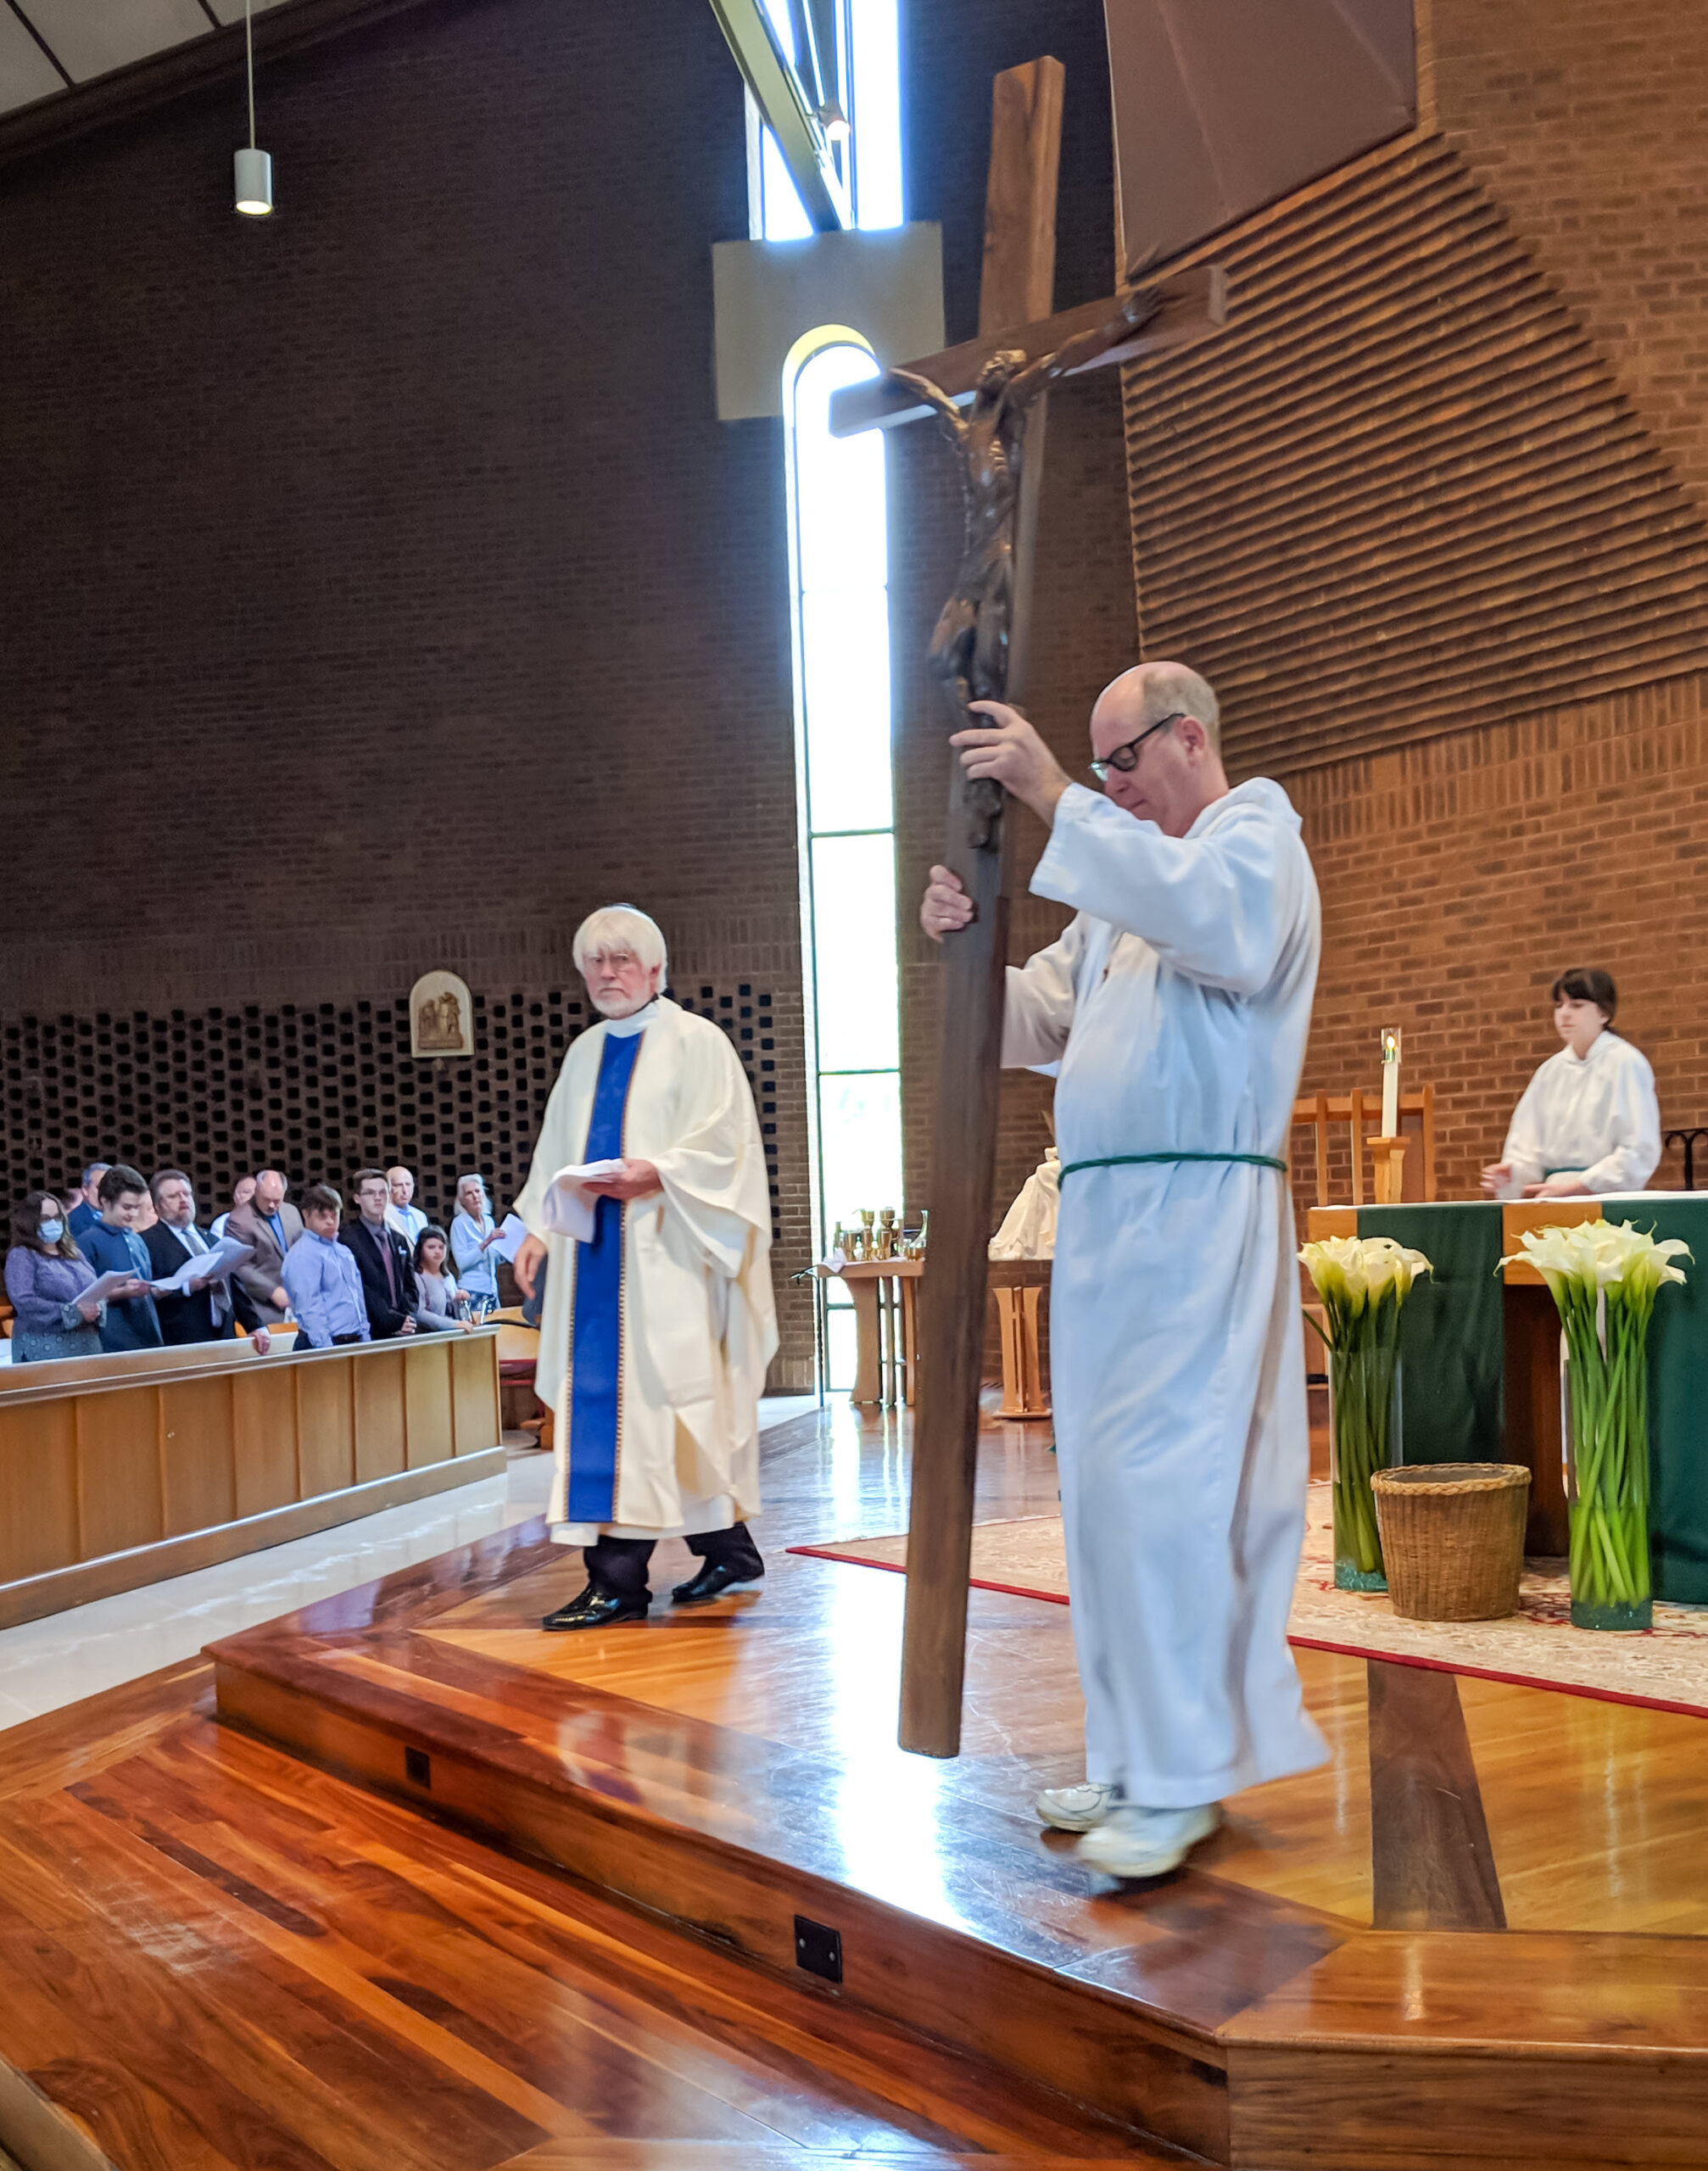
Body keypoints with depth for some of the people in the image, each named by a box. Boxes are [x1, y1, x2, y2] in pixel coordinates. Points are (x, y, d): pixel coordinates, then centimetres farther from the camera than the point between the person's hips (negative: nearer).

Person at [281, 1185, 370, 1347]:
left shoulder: (345, 1252, 16)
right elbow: (309, 1308, -17)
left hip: (356, 1341, 8)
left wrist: (366, 1339, 13)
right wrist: (327, 1350, -21)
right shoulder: (302, 1256, -10)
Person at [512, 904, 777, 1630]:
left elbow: (723, 1142, -9)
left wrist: (653, 1175, -22)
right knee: (597, 1396, 4)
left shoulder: (695, 1042, -1)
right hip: (596, 1252, 7)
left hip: (664, 1255, -7)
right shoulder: (584, 1053, 20)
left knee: (656, 1397, -10)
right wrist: (538, 1227, 9)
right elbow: (556, 1150, 21)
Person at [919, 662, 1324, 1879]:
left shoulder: (1256, 835, 0)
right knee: (1114, 1489, 9)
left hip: (1200, 1217, -8)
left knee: (1167, 1482, -11)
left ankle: (1183, 1777, -3)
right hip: (1108, 1219, 8)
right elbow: (1037, 1023, 21)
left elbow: (1218, 921, -25)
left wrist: (1056, 799, -25)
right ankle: (1143, 1756, 18)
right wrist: (971, 947, 2)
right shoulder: (1126, 880, 23)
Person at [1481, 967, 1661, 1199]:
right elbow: (1528, 1144, 14)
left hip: (1607, 1198, -5)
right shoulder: (1550, 1071, 15)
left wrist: (1572, 1188, -14)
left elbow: (1640, 1152, -9)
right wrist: (1511, 1174, -7)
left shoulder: (1625, 1063, -1)